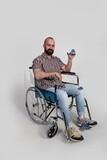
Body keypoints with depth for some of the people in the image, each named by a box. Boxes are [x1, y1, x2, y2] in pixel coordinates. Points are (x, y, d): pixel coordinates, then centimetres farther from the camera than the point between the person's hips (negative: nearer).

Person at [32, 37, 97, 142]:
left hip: (59, 85, 7)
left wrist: (70, 59, 0)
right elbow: (37, 75, -18)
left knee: (79, 89, -9)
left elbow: (67, 69, 16)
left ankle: (81, 118, -4)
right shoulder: (38, 60, -2)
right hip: (47, 87, -7)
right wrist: (53, 73, -24)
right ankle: (70, 127, -35)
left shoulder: (56, 59, 20)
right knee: (62, 94, -36)